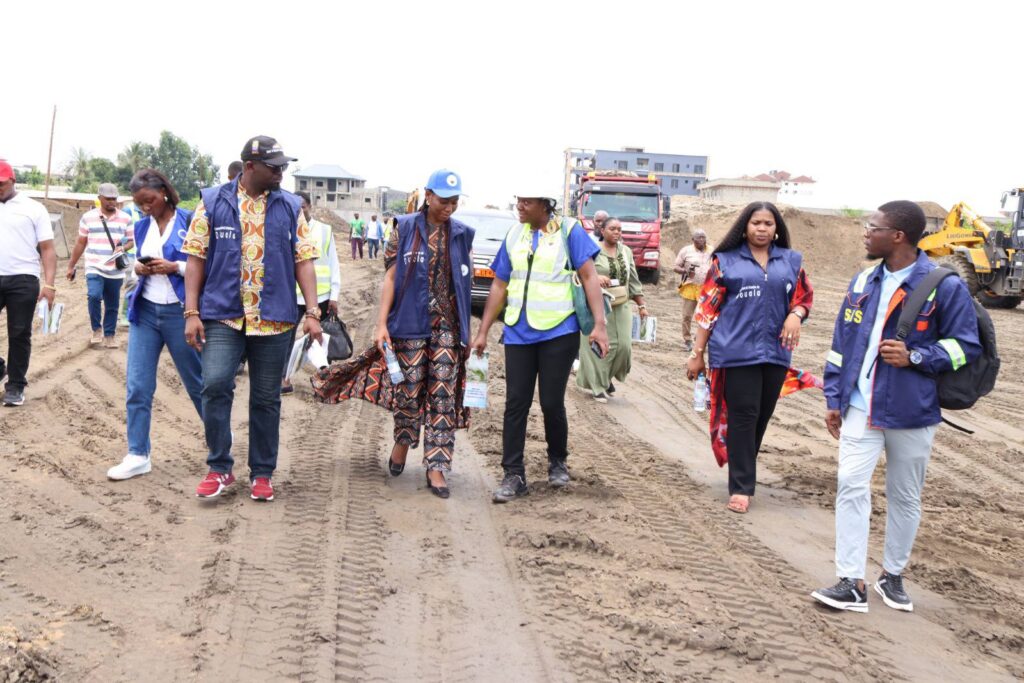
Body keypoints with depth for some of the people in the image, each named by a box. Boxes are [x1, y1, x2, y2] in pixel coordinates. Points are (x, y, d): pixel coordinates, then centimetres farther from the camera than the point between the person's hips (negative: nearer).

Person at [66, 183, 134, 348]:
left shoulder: (126, 218, 4)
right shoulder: (88, 217, 4)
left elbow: (132, 240, 10)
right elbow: (80, 243, 10)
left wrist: (123, 248, -13)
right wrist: (71, 266, 11)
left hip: (116, 271, 2)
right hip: (94, 268, -1)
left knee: (112, 305, 7)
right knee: (94, 296, -22)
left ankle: (109, 336, 20)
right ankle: (96, 330, -3)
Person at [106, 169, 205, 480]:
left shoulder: (189, 222, -6)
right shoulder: (141, 226, 10)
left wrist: (175, 267, -18)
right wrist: (137, 268, 0)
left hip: (179, 312, -4)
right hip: (145, 312, 5)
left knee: (197, 383, 9)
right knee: (137, 386, 1)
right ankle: (138, 455, 10)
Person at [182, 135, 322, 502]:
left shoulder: (290, 207, 6)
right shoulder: (213, 202, 2)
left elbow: (303, 262, 5)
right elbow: (196, 259, 2)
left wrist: (312, 313, -5)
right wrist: (192, 313, -5)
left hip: (274, 318, 1)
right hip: (222, 315, -1)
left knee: (266, 399, 7)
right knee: (215, 385, -15)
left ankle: (262, 473, 20)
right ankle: (219, 468, 2)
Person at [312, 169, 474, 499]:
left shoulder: (462, 235, 8)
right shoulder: (405, 229, 1)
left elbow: (466, 284, 11)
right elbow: (390, 277, -1)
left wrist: (469, 332, 8)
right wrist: (381, 323, -8)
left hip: (448, 325, 2)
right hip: (410, 323, -2)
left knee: (444, 395, -2)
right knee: (409, 387, 3)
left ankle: (436, 467, 2)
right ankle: (403, 440, 32)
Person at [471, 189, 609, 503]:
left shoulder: (569, 231, -5)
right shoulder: (514, 235, 8)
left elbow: (589, 277, -9)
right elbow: (499, 286, 13)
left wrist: (599, 324, -19)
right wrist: (482, 331, 10)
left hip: (558, 333, -4)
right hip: (518, 333, 4)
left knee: (552, 403, 3)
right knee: (515, 404, 3)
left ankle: (557, 463, 27)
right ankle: (513, 475, 9)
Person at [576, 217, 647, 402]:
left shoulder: (626, 251, 10)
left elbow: (633, 280, 13)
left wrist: (641, 305, 10)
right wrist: (596, 277, -27)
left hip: (621, 306, 4)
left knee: (623, 344, -1)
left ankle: (608, 377, 22)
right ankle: (598, 385, 8)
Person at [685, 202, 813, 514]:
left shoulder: (791, 261, 11)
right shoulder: (726, 260, 3)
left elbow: (804, 297, 15)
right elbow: (709, 307, 1)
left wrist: (795, 315, -9)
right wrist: (697, 352, -1)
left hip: (775, 351, 3)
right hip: (737, 350, -3)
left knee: (762, 416, 8)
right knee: (743, 416, -4)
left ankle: (743, 471, 26)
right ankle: (741, 486, 1)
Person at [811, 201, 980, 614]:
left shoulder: (944, 286, -9)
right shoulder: (863, 284, 7)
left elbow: (965, 345, -5)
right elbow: (841, 345, 12)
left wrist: (915, 357, -19)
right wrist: (834, 398, 10)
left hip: (912, 413, -3)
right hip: (860, 408, 3)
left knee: (905, 497, 10)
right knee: (851, 486, -7)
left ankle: (893, 575, 28)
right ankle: (851, 583, -3)